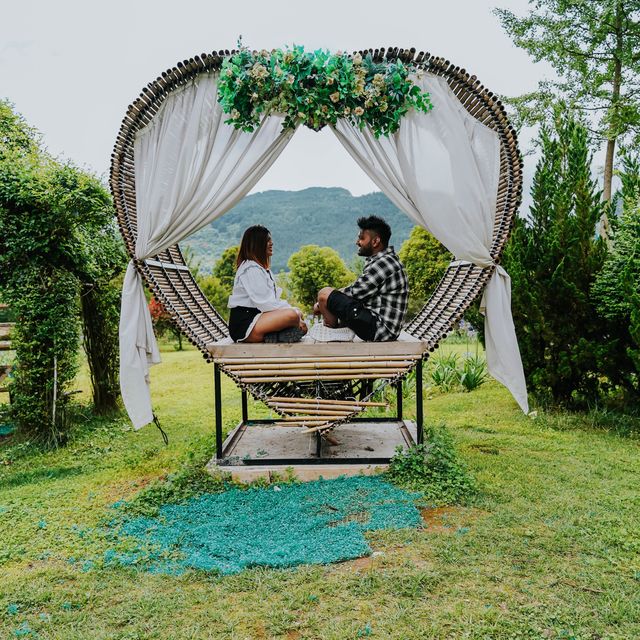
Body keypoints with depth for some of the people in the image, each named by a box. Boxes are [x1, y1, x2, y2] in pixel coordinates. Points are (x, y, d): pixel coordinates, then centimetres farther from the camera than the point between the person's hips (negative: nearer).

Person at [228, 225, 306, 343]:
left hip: (255, 317, 11)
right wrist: (291, 310, -16)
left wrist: (289, 308, -2)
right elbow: (264, 303, -20)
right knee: (292, 315, -30)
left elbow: (273, 298, 14)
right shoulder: (251, 269, -12)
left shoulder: (262, 268, 21)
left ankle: (271, 335, -12)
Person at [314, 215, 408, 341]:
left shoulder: (382, 263, -17)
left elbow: (354, 292, -14)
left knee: (325, 294, -11)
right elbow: (359, 292, 17)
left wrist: (321, 304, 1)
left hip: (378, 328, -11)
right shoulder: (387, 260, 16)